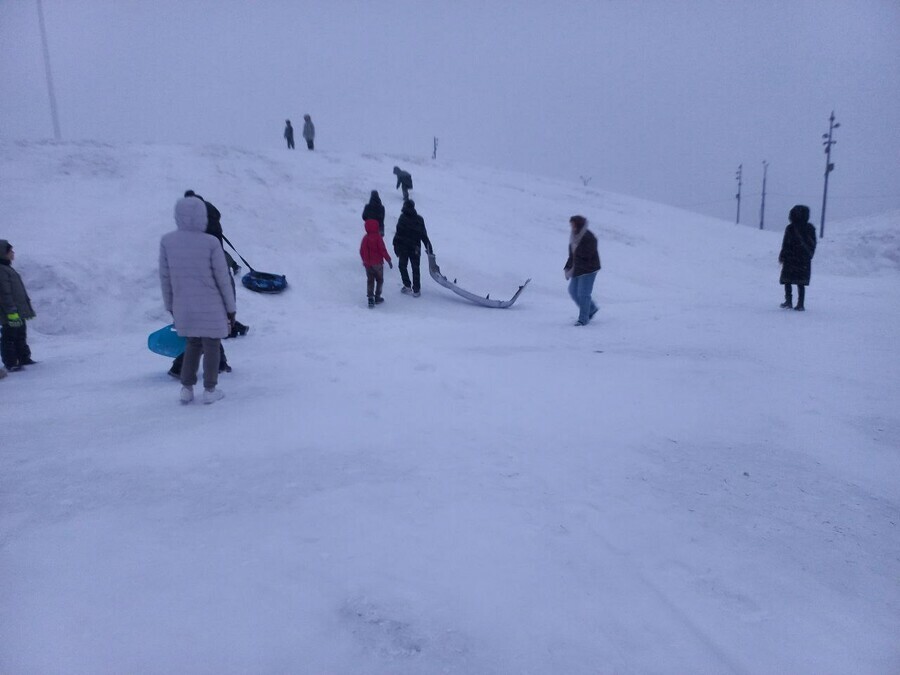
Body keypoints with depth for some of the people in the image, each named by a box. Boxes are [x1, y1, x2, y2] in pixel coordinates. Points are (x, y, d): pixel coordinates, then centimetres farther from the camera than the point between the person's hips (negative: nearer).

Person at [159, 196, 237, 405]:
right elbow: (223, 278, -9)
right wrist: (230, 308, 3)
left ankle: (187, 389, 22)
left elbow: (165, 277, 2)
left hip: (183, 307, 4)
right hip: (210, 307, -4)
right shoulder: (211, 243, -15)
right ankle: (209, 391, 19)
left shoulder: (167, 241, -5)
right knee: (211, 347, 12)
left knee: (193, 344, 22)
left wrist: (170, 306, 15)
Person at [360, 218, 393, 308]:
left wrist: (365, 260, 23)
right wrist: (388, 260, -6)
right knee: (379, 280, 13)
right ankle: (377, 297, 17)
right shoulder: (378, 237, -14)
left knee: (370, 280, 9)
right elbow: (383, 250, -15)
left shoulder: (365, 238, 2)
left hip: (368, 264, 4)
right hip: (377, 263, -4)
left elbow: (361, 251, 7)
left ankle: (370, 298, -1)